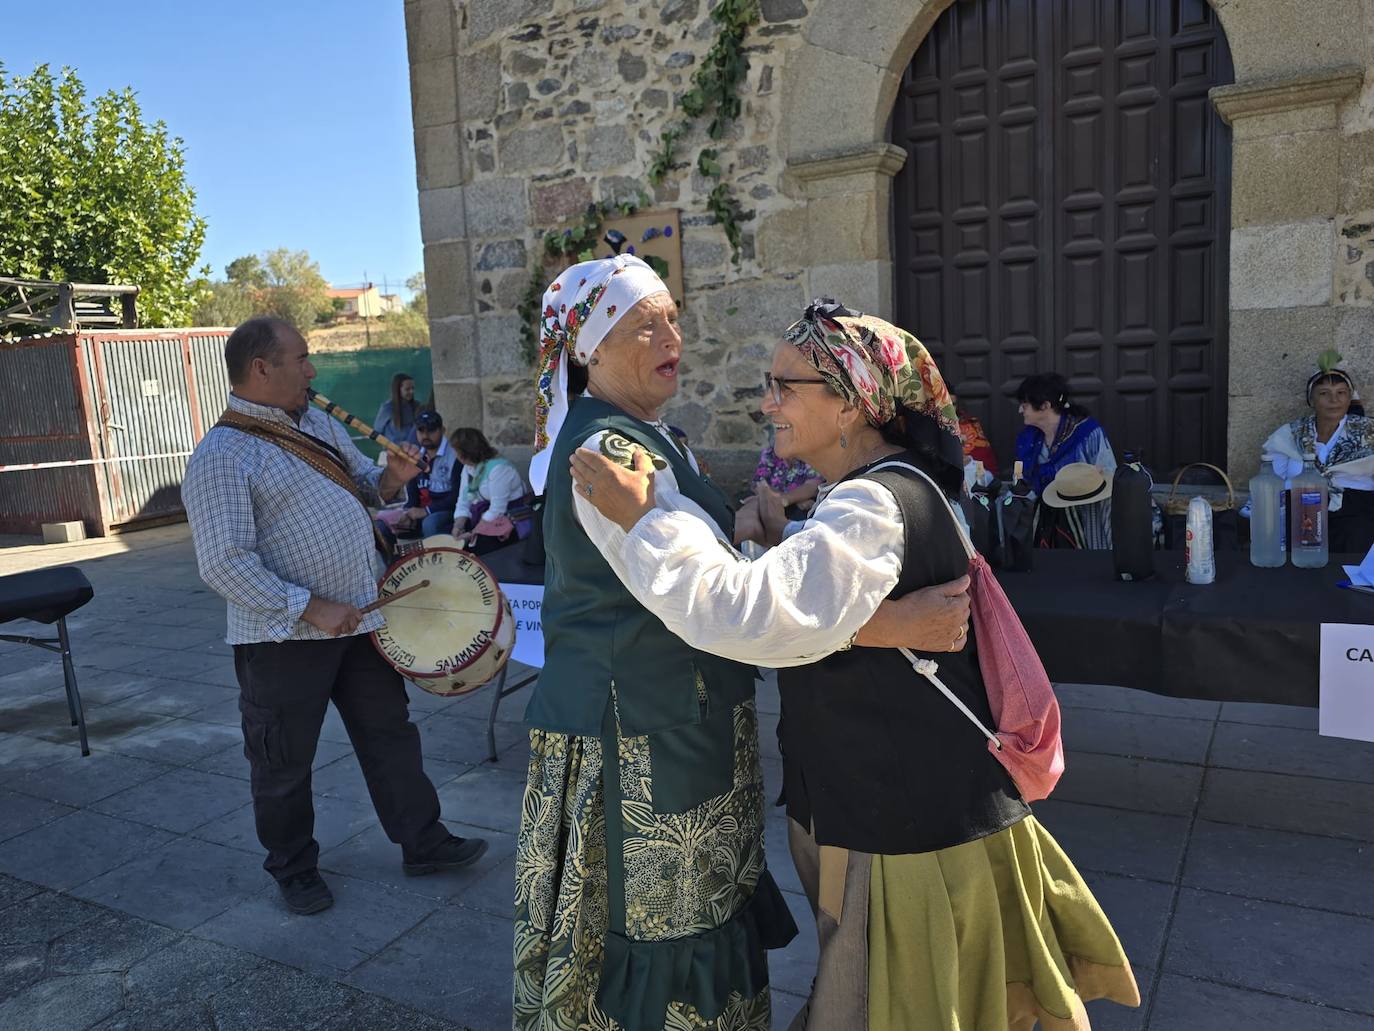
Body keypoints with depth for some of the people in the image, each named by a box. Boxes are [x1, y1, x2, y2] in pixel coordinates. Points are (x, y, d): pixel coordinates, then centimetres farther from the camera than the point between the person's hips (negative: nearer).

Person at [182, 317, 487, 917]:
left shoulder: (319, 424, 9)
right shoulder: (220, 458, -16)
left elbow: (360, 485, 21)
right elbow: (225, 564, -21)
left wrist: (389, 479, -3)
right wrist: (310, 607, -22)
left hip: (361, 619, 7)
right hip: (284, 639, -7)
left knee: (390, 734, 15)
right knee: (285, 764, 10)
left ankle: (423, 843, 29)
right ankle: (294, 869, 31)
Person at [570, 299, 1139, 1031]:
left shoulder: (873, 506, -26)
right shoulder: (885, 488, 7)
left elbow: (750, 615, -40)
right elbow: (811, 595, 24)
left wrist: (642, 521, -30)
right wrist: (782, 542, 5)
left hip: (911, 832, -9)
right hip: (902, 810, 9)